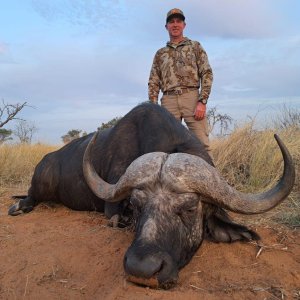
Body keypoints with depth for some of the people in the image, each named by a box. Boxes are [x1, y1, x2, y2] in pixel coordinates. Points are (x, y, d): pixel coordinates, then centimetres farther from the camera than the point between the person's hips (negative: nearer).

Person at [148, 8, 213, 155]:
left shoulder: (195, 46, 13)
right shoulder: (160, 53, 21)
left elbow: (207, 74, 3)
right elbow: (153, 82, 15)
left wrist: (202, 102, -10)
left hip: (192, 98, -2)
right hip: (169, 101, 3)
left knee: (202, 143, -9)